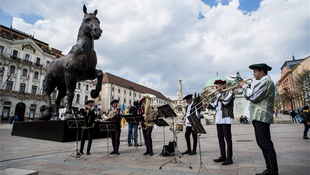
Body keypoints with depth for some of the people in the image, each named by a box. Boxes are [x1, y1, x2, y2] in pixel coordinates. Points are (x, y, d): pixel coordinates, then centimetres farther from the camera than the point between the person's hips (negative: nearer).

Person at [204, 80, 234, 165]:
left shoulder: (228, 92, -3)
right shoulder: (219, 95, 20)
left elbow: (225, 101, -20)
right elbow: (214, 105, 19)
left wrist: (218, 95, -9)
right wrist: (208, 105, 2)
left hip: (226, 118, -8)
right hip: (218, 119, 8)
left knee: (228, 138, -4)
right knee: (220, 138, 11)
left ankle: (229, 158, 1)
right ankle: (223, 156, 21)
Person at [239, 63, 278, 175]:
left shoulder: (266, 81, -12)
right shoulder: (264, 82, 22)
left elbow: (253, 97, -19)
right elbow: (249, 96, 20)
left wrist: (245, 86, -7)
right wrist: (246, 87, 9)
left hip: (261, 116, -11)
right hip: (258, 116, 11)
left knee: (266, 145, -7)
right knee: (262, 144, 15)